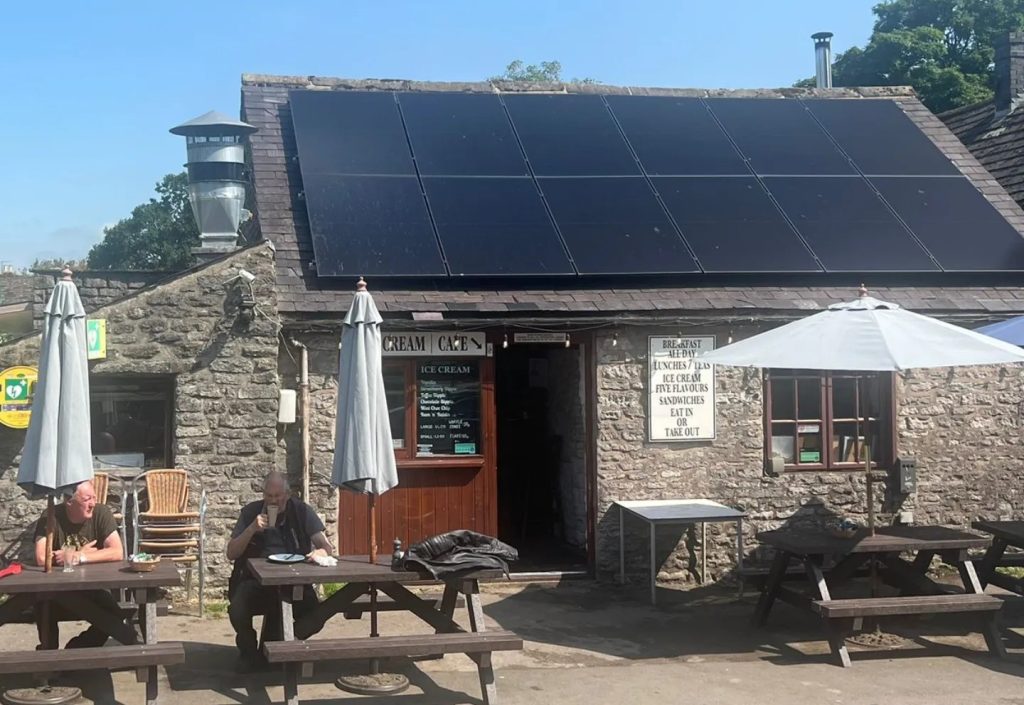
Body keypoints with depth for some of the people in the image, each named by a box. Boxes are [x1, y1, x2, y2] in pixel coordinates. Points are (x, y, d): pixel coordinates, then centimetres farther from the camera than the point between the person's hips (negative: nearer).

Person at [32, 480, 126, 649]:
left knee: (114, 616, -23)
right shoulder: (51, 518, -13)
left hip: (93, 588, 2)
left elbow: (118, 553, -18)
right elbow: (42, 559, -26)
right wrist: (83, 551, -16)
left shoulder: (101, 513, -9)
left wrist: (79, 557, -24)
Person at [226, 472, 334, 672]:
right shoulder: (251, 511, 4)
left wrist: (320, 552, -26)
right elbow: (231, 554, 1)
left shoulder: (302, 512, 3)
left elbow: (327, 548, -1)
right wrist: (251, 529, -15)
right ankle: (249, 652, 4)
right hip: (254, 579, 0)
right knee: (237, 611, -30)